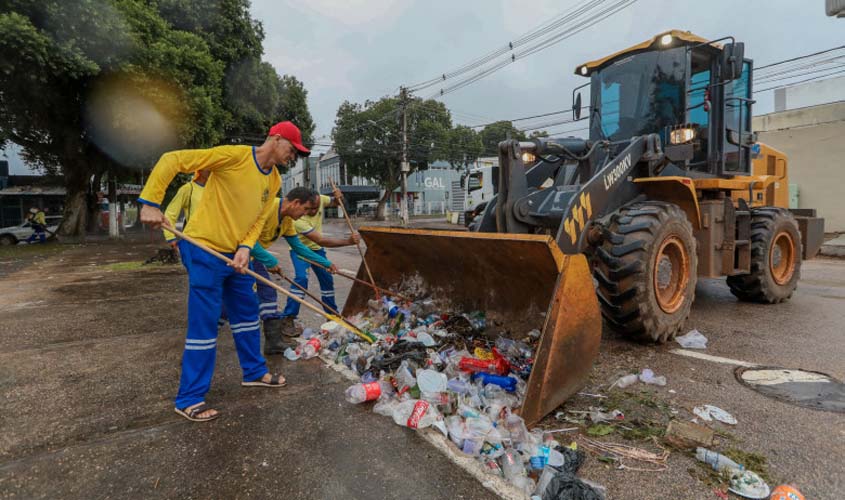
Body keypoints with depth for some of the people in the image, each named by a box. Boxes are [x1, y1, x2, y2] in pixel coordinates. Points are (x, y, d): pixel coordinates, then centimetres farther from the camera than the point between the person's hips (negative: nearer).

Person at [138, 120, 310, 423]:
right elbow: (172, 160, -18)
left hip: (234, 255, 8)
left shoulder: (274, 181, 7)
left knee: (247, 312, 16)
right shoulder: (234, 156, -17)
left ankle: (254, 372, 34)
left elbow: (259, 219, 5)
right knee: (204, 325, -4)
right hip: (204, 250, -8)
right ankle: (189, 399, 10)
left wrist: (246, 248, -13)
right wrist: (150, 203, -22)